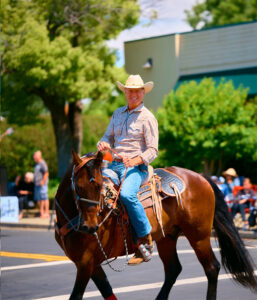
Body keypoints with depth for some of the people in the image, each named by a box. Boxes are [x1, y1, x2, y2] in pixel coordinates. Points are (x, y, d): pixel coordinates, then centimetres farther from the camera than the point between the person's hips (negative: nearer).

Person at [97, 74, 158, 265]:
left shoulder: (147, 118, -2)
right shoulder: (118, 114, 16)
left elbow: (152, 151, -7)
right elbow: (109, 136, 20)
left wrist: (134, 161, -25)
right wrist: (103, 144, -5)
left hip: (136, 167, -6)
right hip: (115, 164, 6)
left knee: (127, 194, -35)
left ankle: (146, 240, -24)